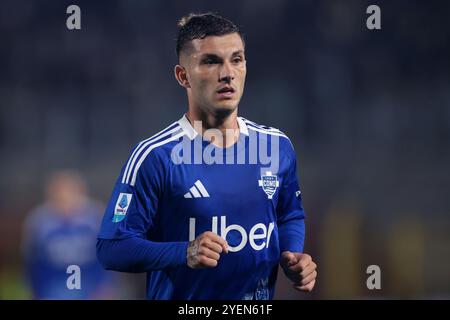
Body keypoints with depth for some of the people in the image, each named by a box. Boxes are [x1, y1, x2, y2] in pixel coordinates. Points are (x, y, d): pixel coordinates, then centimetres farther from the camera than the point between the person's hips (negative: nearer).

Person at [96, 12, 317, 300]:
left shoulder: (278, 146, -1)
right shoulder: (154, 156, -16)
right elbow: (111, 248, -18)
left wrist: (293, 259, -6)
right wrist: (185, 254, -31)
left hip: (260, 305, 4)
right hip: (181, 298, -4)